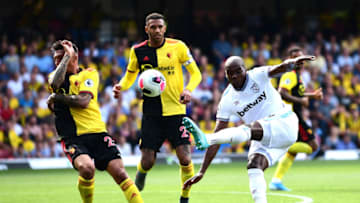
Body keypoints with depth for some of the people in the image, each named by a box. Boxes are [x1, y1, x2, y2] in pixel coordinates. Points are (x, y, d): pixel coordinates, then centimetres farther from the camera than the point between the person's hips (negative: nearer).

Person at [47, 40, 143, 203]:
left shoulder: (88, 73, 8)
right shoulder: (54, 75, 15)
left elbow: (83, 101, -9)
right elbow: (55, 84, -13)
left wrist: (56, 98, -4)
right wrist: (66, 57, -5)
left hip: (96, 133, 1)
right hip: (72, 137, -1)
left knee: (119, 172, -11)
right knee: (86, 168, -29)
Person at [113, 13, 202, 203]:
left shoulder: (177, 46, -2)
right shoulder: (138, 51, 2)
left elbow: (195, 73, 4)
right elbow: (130, 75, 17)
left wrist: (188, 89, -16)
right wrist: (121, 86, -5)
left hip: (176, 110, -1)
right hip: (151, 113, 1)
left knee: (184, 158, -12)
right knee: (147, 161, -4)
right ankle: (141, 174, 34)